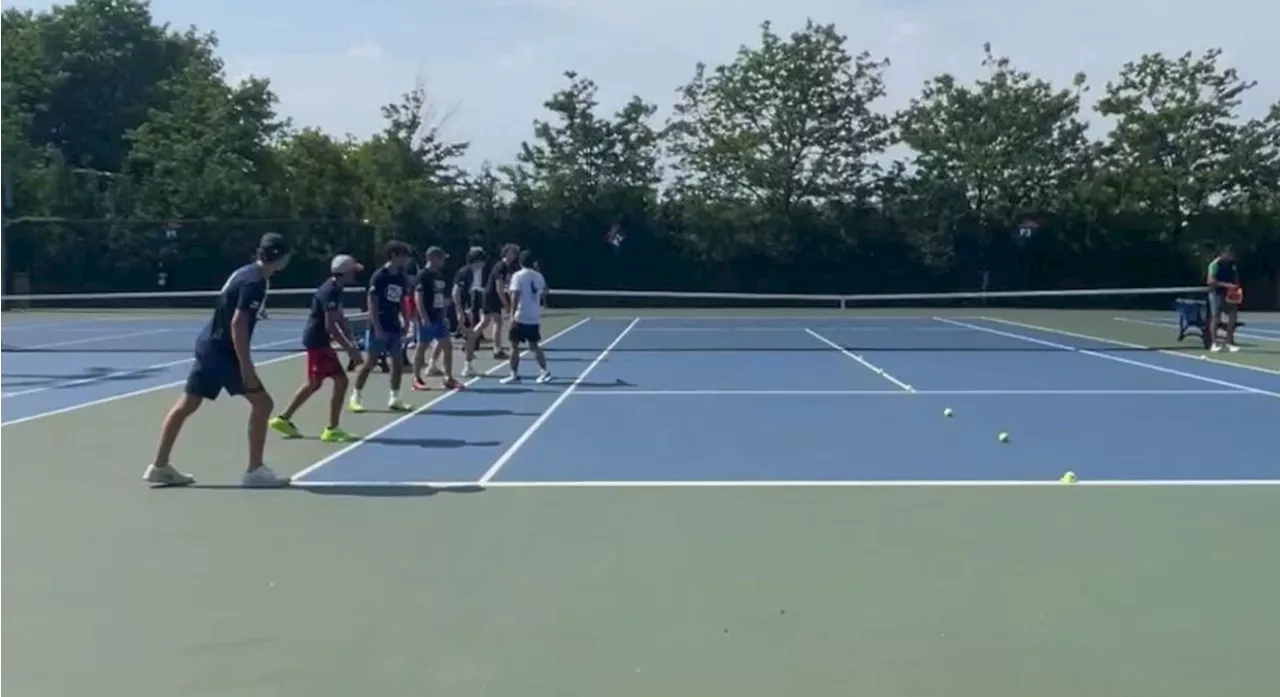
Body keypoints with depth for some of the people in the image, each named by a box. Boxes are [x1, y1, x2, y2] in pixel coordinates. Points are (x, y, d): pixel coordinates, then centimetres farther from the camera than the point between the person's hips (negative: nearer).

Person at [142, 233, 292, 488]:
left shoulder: (246, 273, 13)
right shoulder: (254, 282, -17)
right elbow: (238, 325, -23)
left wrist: (243, 363, 26)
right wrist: (246, 367, -23)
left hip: (210, 344, 10)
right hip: (222, 350, -10)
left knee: (186, 405, 12)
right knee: (262, 403, -5)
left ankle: (159, 466, 18)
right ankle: (255, 470, 0)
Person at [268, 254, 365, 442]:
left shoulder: (335, 289, 9)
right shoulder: (330, 292, -22)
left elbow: (340, 318, 15)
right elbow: (330, 326, -26)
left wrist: (352, 342, 7)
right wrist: (349, 349, -24)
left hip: (316, 340, 10)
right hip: (317, 341, -10)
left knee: (314, 384, 20)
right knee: (341, 381, -8)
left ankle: (283, 419, 29)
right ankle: (332, 429, -3)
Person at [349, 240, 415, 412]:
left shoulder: (402, 278, 8)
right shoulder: (379, 276, -12)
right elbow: (372, 304, -14)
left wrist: (406, 323, 9)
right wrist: (377, 328, -18)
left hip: (394, 328, 7)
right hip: (378, 328, -7)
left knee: (398, 363, 4)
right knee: (369, 363, -2)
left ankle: (394, 399, 12)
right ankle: (356, 397, 10)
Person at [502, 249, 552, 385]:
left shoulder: (518, 276, -9)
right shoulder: (538, 276, 6)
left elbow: (515, 296, -15)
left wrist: (512, 315, -17)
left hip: (520, 317, -5)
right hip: (534, 318, 5)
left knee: (515, 345, 2)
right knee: (534, 346, 13)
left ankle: (514, 374, 3)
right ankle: (545, 371, 6)